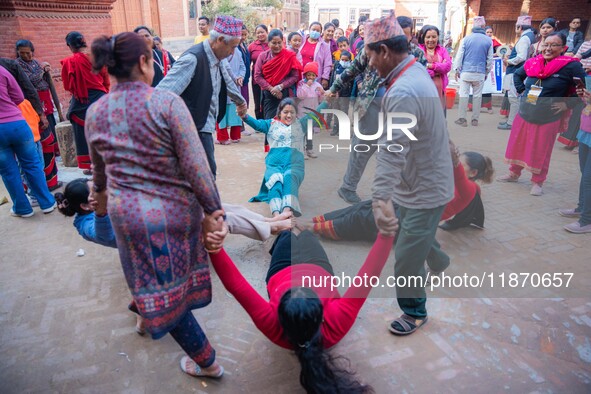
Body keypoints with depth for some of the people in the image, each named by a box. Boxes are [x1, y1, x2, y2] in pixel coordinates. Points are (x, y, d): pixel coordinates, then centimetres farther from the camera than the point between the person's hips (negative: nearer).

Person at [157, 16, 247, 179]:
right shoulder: (193, 59, -21)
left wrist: (241, 101, 45)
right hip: (195, 128, -9)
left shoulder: (219, 59, 6)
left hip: (205, 126, 9)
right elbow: (163, 93, -28)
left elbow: (229, 82, 28)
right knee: (208, 173, -5)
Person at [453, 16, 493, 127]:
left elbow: (459, 55, 1)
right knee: (478, 95, 8)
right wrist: (487, 72, 18)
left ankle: (462, 118, -1)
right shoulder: (488, 40, 3)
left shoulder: (466, 39, 0)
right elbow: (490, 59, 8)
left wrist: (457, 69, 8)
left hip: (466, 71, -1)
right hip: (480, 73, 1)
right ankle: (475, 119, 12)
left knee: (464, 94, 2)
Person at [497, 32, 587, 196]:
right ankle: (514, 173, 33)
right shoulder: (532, 63, 2)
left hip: (548, 119, -4)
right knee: (517, 145, 14)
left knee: (541, 152, 5)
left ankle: (537, 182, 21)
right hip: (524, 115, 5)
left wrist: (567, 104, -11)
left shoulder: (570, 66, -12)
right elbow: (517, 75, 22)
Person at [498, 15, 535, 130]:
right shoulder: (529, 36, 16)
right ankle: (511, 119, 23)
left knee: (513, 97, -8)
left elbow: (521, 57, -23)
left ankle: (511, 123, -5)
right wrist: (510, 58, 12)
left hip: (516, 72, -10)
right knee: (514, 97, 15)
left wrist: (508, 62, -11)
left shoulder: (524, 38, -14)